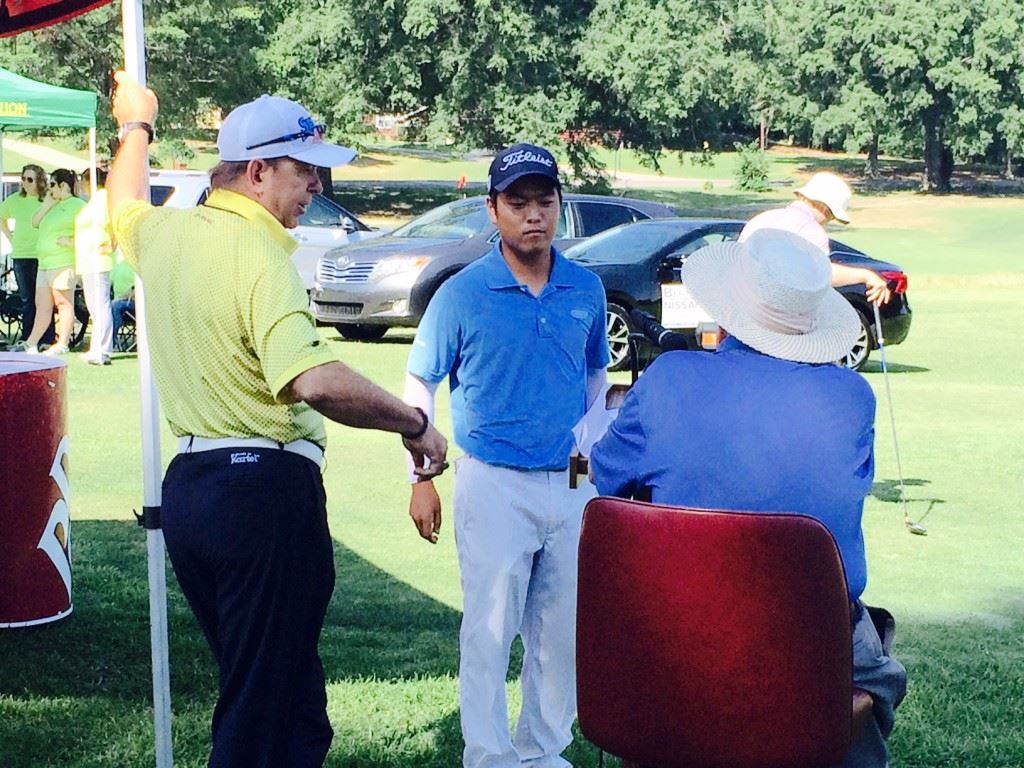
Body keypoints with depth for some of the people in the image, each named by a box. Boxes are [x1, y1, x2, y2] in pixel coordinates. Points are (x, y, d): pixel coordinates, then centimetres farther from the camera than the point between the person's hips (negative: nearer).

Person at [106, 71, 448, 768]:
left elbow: (122, 207, 34)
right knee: (270, 708, 0)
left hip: (187, 483, 9)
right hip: (266, 487, -9)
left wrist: (135, 126, 50)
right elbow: (314, 381, -32)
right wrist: (414, 422, -20)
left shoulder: (163, 232, 8)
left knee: (255, 689, 21)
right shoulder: (260, 254, -18)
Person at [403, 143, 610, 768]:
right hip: (494, 483, -4)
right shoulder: (462, 294, -7)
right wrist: (422, 479, -3)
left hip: (574, 483, 4)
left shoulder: (586, 289, 3)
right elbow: (419, 387, 0)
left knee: (566, 629, 11)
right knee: (490, 629, 0)